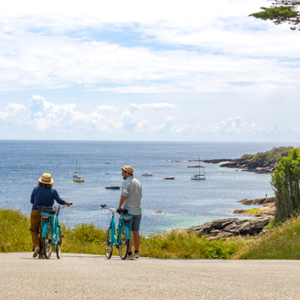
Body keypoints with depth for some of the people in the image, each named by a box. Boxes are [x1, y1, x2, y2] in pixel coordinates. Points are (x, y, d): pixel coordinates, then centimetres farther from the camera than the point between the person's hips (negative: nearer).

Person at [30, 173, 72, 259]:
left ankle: (36, 246, -11)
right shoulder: (52, 191, -2)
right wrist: (67, 203, 25)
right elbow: (59, 201, 6)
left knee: (34, 230, 14)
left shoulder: (36, 189, -1)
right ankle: (41, 253, 7)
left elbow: (31, 201, 10)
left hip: (35, 212, 0)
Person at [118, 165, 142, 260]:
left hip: (128, 210, -7)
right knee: (136, 232, 14)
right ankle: (136, 253, 21)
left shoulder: (126, 183, -11)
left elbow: (124, 195, -25)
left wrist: (119, 206, -16)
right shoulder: (139, 183, 13)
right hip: (138, 211, 7)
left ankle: (130, 254, -6)